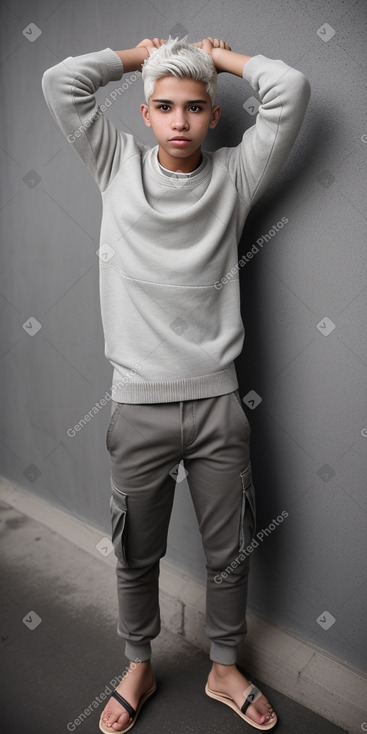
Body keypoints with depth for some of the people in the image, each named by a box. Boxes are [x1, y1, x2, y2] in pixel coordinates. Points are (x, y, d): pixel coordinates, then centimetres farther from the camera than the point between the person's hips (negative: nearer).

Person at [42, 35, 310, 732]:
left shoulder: (234, 175, 5)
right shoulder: (119, 166, 5)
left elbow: (291, 89, -3)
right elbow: (60, 81, -2)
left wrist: (218, 55, 10)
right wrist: (139, 55, 9)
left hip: (217, 401, 1)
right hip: (139, 406, 0)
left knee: (230, 554, 15)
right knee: (137, 556, 16)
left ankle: (224, 669, 42)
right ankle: (139, 667, 43)